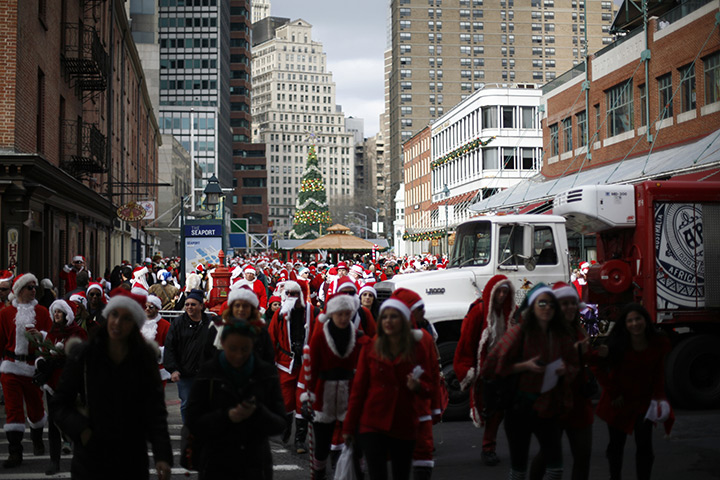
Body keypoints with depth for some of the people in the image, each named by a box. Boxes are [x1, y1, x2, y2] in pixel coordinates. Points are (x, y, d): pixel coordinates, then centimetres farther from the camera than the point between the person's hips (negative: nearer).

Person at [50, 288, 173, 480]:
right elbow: (60, 404, 4)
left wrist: (162, 455, -11)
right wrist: (80, 430, -13)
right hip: (90, 461, -1)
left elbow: (155, 410, -2)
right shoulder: (82, 356, -2)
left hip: (133, 461, 1)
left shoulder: (145, 358, 0)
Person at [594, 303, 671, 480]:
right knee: (616, 444, 13)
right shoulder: (617, 344, -17)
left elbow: (658, 373, 0)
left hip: (643, 401, 1)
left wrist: (659, 397, -10)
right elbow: (600, 368, -9)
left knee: (644, 446, -6)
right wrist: (613, 393, -9)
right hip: (619, 401, -1)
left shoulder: (659, 344, -11)